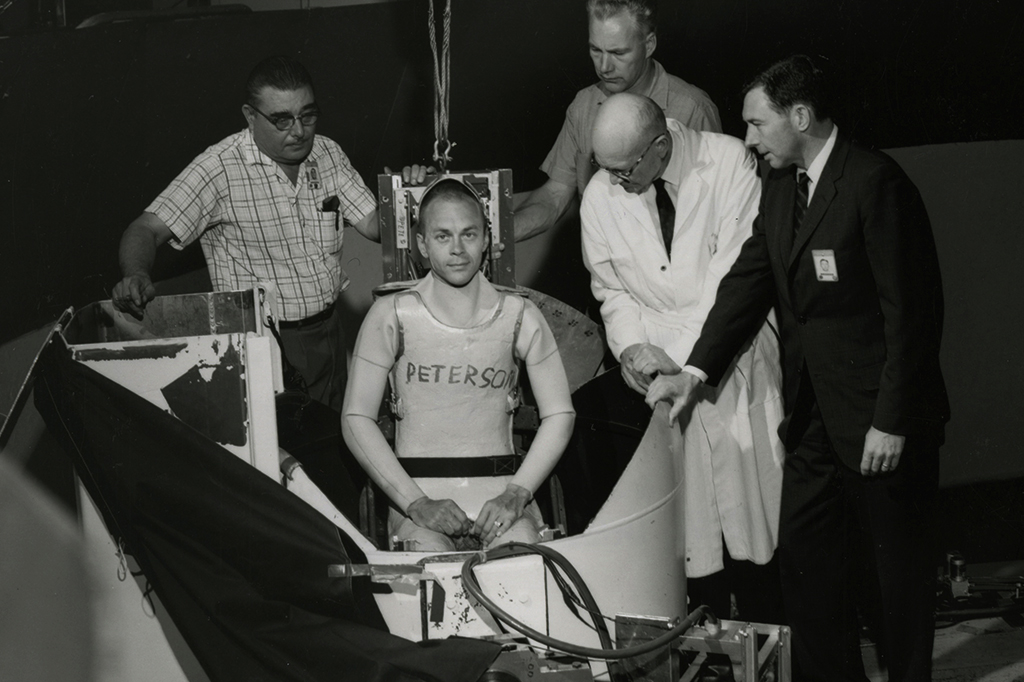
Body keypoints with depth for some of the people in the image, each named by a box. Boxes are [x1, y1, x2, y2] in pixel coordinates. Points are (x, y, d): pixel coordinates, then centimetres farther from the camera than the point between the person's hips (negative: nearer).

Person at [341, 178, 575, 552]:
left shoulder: (518, 316, 7)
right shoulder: (392, 316, 2)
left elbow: (559, 414, 8)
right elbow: (356, 418, -1)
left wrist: (516, 494, -8)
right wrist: (416, 502, -12)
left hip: (500, 483, 1)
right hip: (417, 485, -1)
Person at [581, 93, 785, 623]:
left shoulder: (729, 163, -12)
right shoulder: (601, 196, -1)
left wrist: (678, 359, -19)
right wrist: (631, 345, -9)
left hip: (733, 360, -2)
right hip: (659, 370, 3)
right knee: (691, 520, 1)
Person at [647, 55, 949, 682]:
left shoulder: (876, 183, -17)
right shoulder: (780, 187, 9)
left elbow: (912, 309, -18)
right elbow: (749, 282, 9)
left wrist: (892, 422, -18)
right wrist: (695, 372, -2)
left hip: (881, 418, -8)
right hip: (814, 414, 8)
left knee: (900, 568, 5)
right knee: (806, 559, 11)